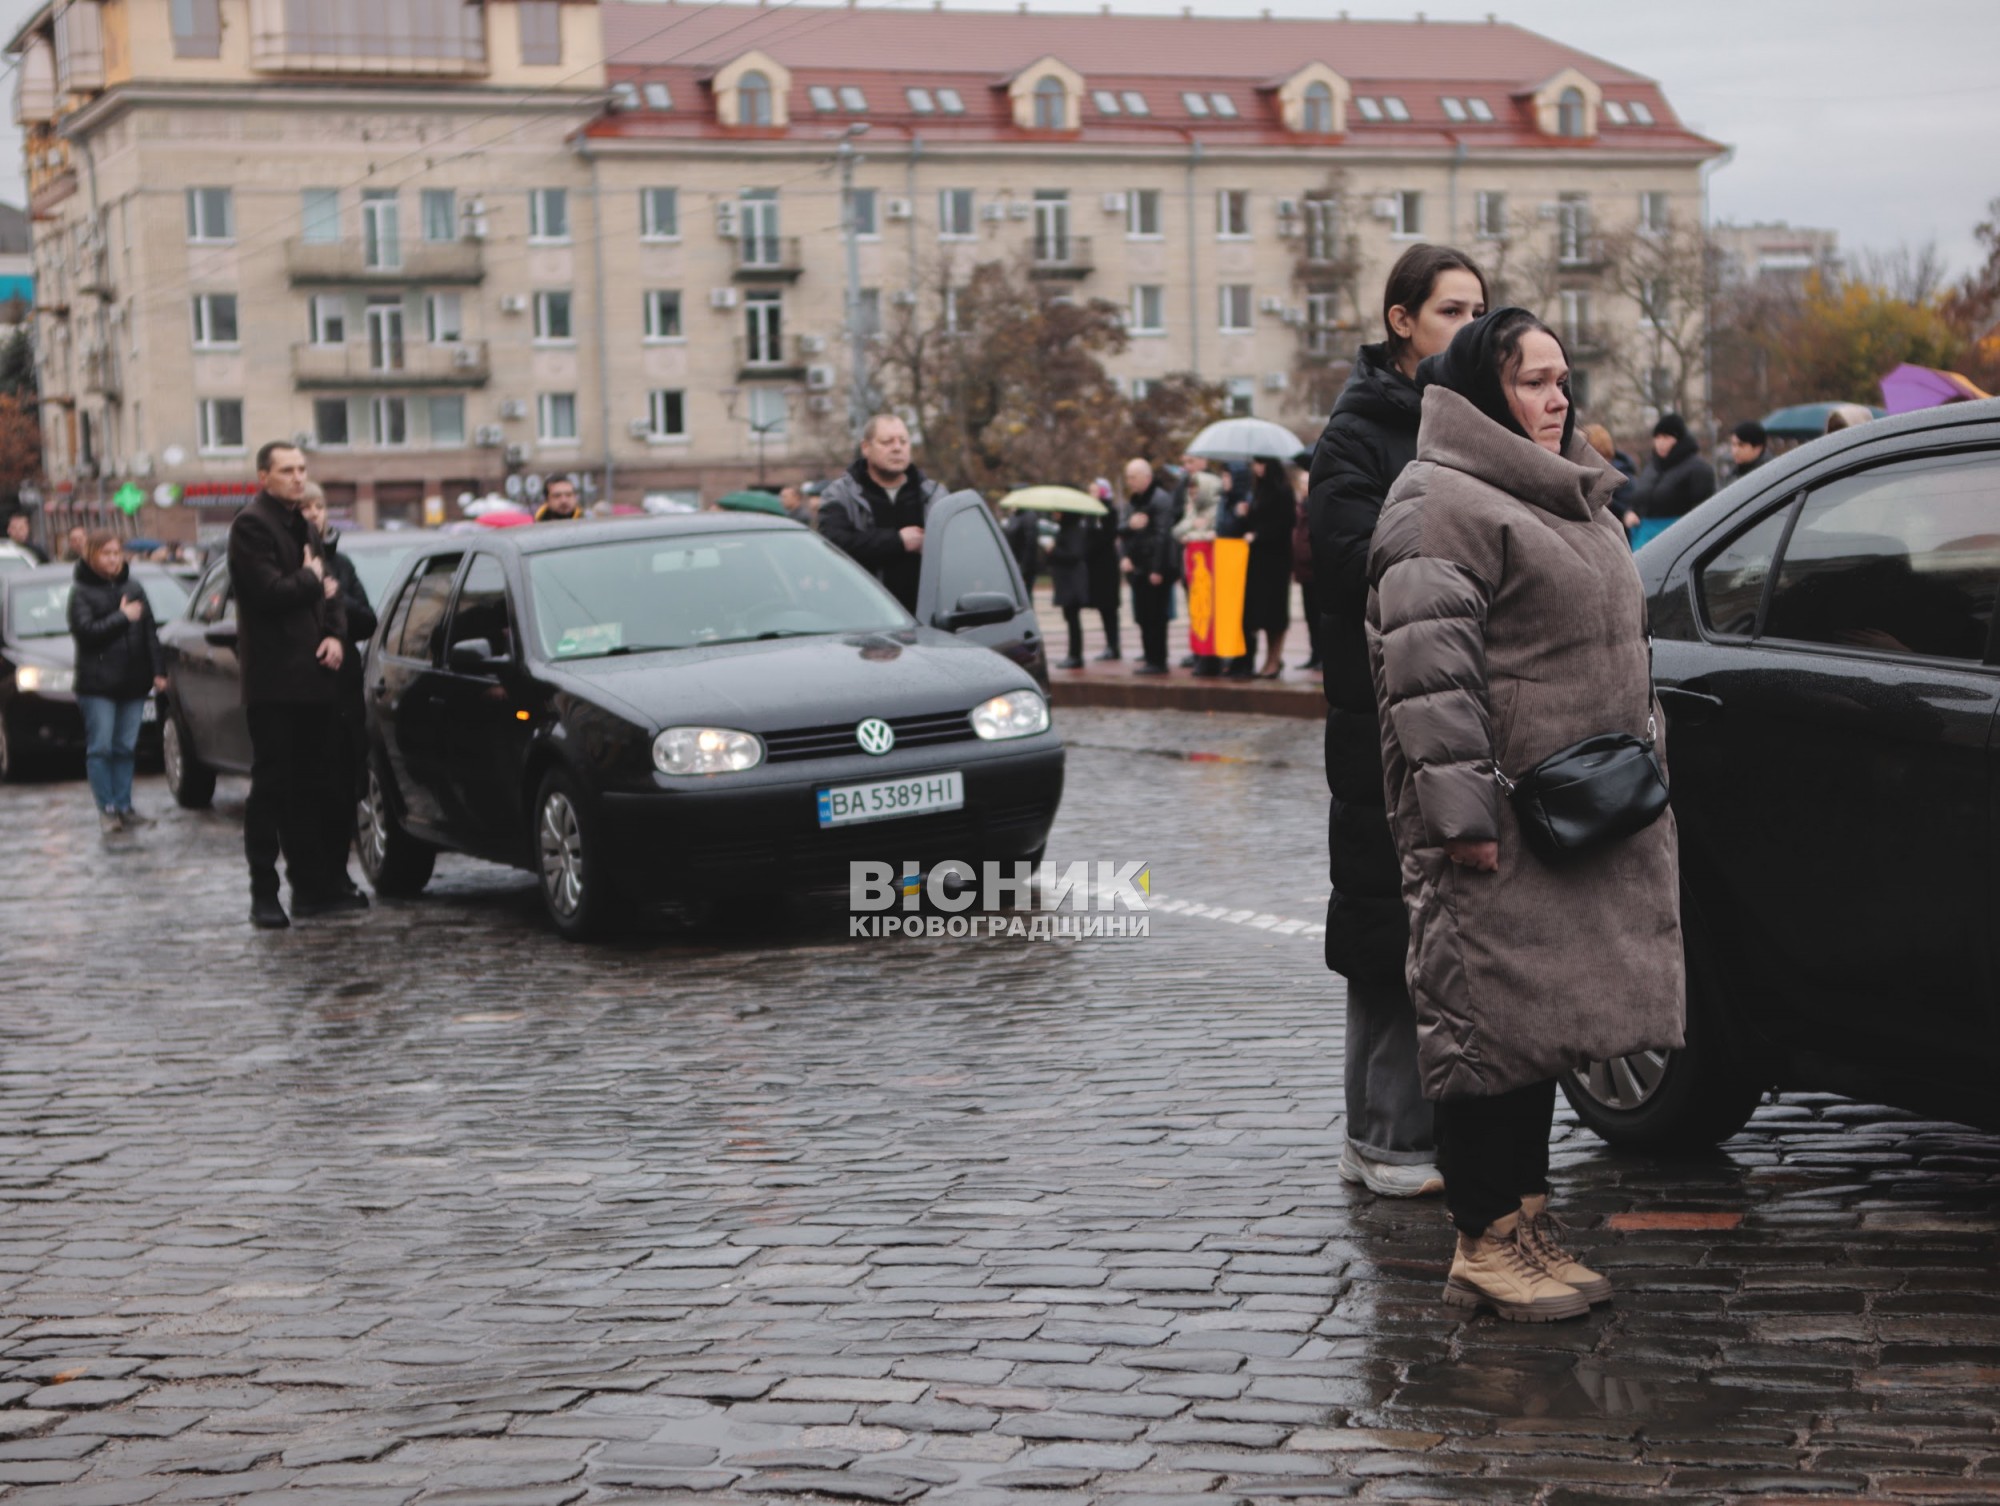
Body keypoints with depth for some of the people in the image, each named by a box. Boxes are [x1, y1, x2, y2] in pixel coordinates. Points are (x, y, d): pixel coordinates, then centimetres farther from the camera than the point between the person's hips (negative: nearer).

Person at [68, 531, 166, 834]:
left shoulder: (132, 587, 12)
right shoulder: (82, 591, -1)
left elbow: (150, 631, 12)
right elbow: (85, 630, -14)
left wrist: (158, 670, 5)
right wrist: (122, 617, -11)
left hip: (133, 682, 4)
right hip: (98, 684, -4)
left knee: (125, 748, 7)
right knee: (100, 748, -5)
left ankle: (124, 807, 12)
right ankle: (106, 808, 0)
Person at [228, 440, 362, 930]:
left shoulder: (305, 528, 19)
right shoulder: (251, 526, -8)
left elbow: (330, 590, 17)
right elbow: (269, 592, -20)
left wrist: (336, 636, -1)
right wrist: (312, 580, -3)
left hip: (314, 676, 8)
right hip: (274, 680, -8)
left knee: (316, 786, 10)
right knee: (271, 787, -5)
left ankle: (318, 885, 16)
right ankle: (264, 894, -1)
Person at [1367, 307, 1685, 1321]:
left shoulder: (1577, 502, 22)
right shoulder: (1438, 505, -11)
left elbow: (1621, 644, 30)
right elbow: (1427, 666, -19)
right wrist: (1460, 809, -24)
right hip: (1496, 827, -10)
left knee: (1543, 1015, 12)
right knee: (1492, 1017, -7)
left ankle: (1524, 1224, 19)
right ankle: (1484, 1244, 0)